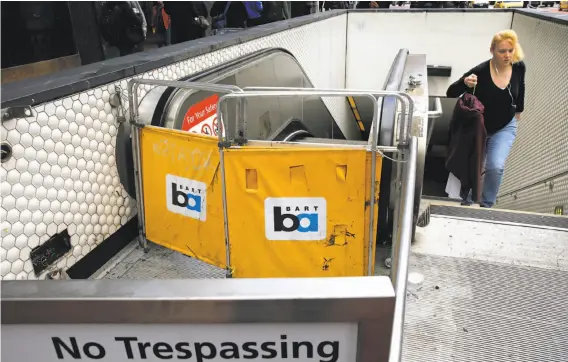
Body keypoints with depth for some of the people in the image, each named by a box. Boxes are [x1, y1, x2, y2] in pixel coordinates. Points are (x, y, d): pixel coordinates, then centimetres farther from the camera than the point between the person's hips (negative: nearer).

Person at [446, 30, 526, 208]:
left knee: (496, 166, -16)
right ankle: (467, 201, 39)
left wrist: (518, 111, 19)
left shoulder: (519, 67, -12)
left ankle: (487, 205, 6)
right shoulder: (480, 71, -25)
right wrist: (465, 83, -44)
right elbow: (450, 93, -25)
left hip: (505, 127, 2)